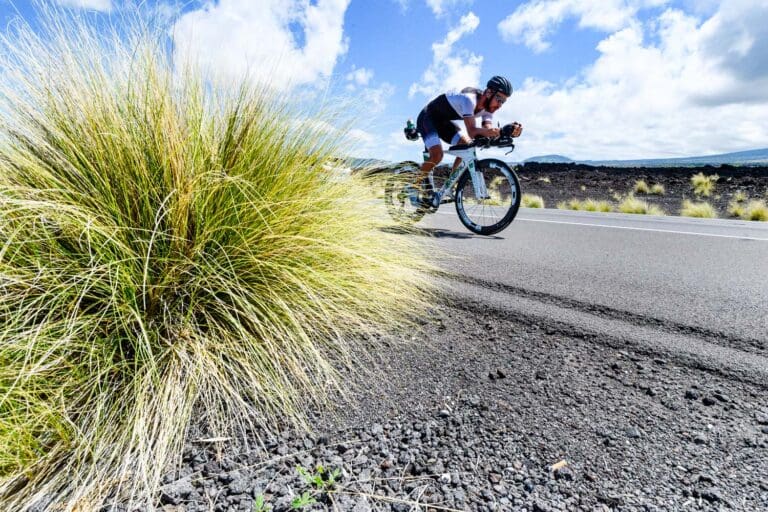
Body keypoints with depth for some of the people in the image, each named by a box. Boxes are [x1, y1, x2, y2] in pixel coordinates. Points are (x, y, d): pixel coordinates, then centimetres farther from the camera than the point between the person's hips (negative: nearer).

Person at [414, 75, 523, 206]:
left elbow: (488, 131, -20)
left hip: (443, 121, 8)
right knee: (437, 155, -26)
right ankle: (418, 183, -1)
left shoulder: (487, 107, -8)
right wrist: (485, 131, -59)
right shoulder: (469, 99, -32)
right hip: (427, 118, -8)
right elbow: (471, 131, -40)